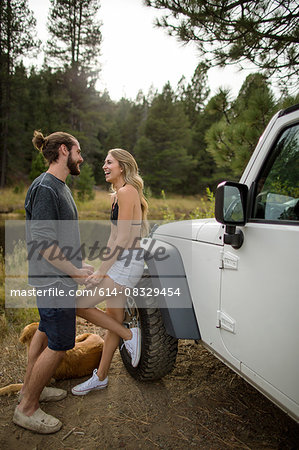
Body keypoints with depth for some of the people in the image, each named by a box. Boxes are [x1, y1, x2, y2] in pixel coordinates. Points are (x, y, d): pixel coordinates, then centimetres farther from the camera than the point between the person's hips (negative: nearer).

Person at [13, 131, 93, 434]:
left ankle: (29, 388, 40)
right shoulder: (46, 188, -21)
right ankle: (27, 409, 18)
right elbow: (43, 244, -25)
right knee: (59, 344, 0)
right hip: (53, 279, -10)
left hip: (59, 276, 10)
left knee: (45, 332, 21)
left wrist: (78, 265, 16)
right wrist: (76, 272, -19)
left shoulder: (59, 186, 11)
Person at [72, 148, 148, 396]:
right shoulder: (119, 194, 16)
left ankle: (129, 335, 4)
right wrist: (104, 266, 20)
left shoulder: (127, 192, -14)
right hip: (120, 262, 9)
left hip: (128, 263, -9)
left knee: (79, 304, -9)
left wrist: (101, 271, -18)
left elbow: (123, 239, -20)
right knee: (113, 320, 15)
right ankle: (101, 377, 28)